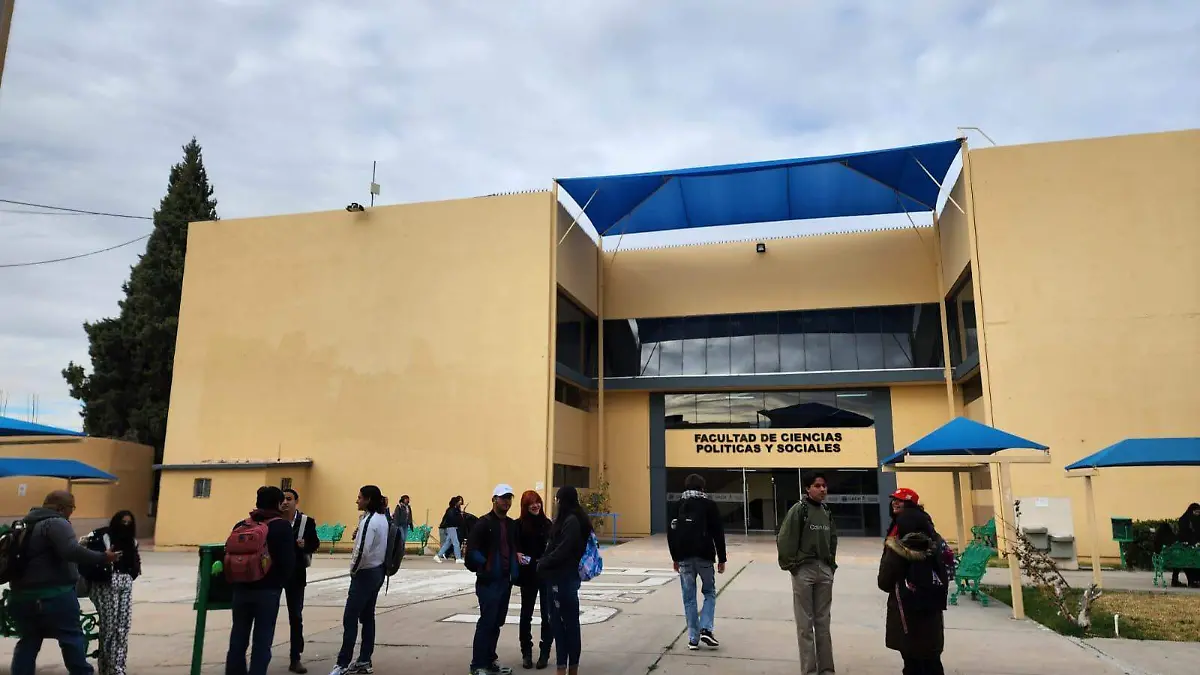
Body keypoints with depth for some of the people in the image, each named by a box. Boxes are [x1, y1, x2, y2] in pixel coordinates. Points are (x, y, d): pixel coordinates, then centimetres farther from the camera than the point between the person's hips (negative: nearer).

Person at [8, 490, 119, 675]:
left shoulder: (26, 524, 17)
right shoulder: (56, 523, -13)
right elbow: (72, 551, -27)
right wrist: (103, 558, -22)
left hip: (22, 595, 9)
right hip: (54, 595, -8)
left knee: (28, 641, 15)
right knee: (72, 638, 3)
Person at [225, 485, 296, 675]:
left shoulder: (241, 525, 8)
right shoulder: (281, 526, -7)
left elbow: (228, 554, 5)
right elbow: (288, 561, -13)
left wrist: (235, 581, 14)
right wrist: (279, 583, 3)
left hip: (241, 589, 5)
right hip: (267, 590, -5)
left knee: (238, 638, 14)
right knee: (262, 640, 2)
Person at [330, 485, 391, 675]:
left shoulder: (369, 521, -20)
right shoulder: (382, 518, 8)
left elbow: (362, 551, -25)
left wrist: (353, 570, -11)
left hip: (365, 574, -9)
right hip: (377, 571, 9)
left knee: (350, 619, -3)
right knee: (367, 617, 13)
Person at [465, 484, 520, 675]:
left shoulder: (511, 524, 12)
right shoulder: (484, 523, -10)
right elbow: (472, 551, -14)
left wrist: (515, 559, 3)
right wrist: (484, 565, -19)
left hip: (506, 580, 7)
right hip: (489, 581, -7)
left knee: (497, 622, 14)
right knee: (486, 622, -6)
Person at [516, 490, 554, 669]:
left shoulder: (547, 523, 3)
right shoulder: (519, 524, -3)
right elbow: (514, 547, -2)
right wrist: (518, 555, -21)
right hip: (528, 574, -1)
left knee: (547, 613, 4)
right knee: (526, 613, 8)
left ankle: (544, 652, 14)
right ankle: (526, 652, 19)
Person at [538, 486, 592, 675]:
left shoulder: (572, 521, -15)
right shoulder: (567, 519, 14)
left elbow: (562, 551, -20)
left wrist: (543, 564, -7)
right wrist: (544, 562, 2)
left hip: (564, 578, -9)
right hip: (557, 577, 9)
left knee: (570, 622, 1)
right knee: (558, 622, 12)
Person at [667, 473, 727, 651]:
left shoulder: (678, 506, 8)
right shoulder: (709, 505, 0)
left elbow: (671, 533, 9)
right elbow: (718, 533, -3)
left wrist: (675, 558, 18)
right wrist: (721, 559, 3)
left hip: (684, 558, 2)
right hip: (704, 556, -2)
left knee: (689, 598, 8)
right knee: (709, 593, 14)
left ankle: (693, 638, 8)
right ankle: (706, 629, -3)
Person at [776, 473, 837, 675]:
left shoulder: (827, 511, 9)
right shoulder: (798, 509, -10)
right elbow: (784, 539, -12)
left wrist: (832, 563, 12)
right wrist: (790, 564, -11)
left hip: (824, 570, 6)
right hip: (804, 570, -6)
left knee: (823, 622, 13)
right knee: (805, 624, 2)